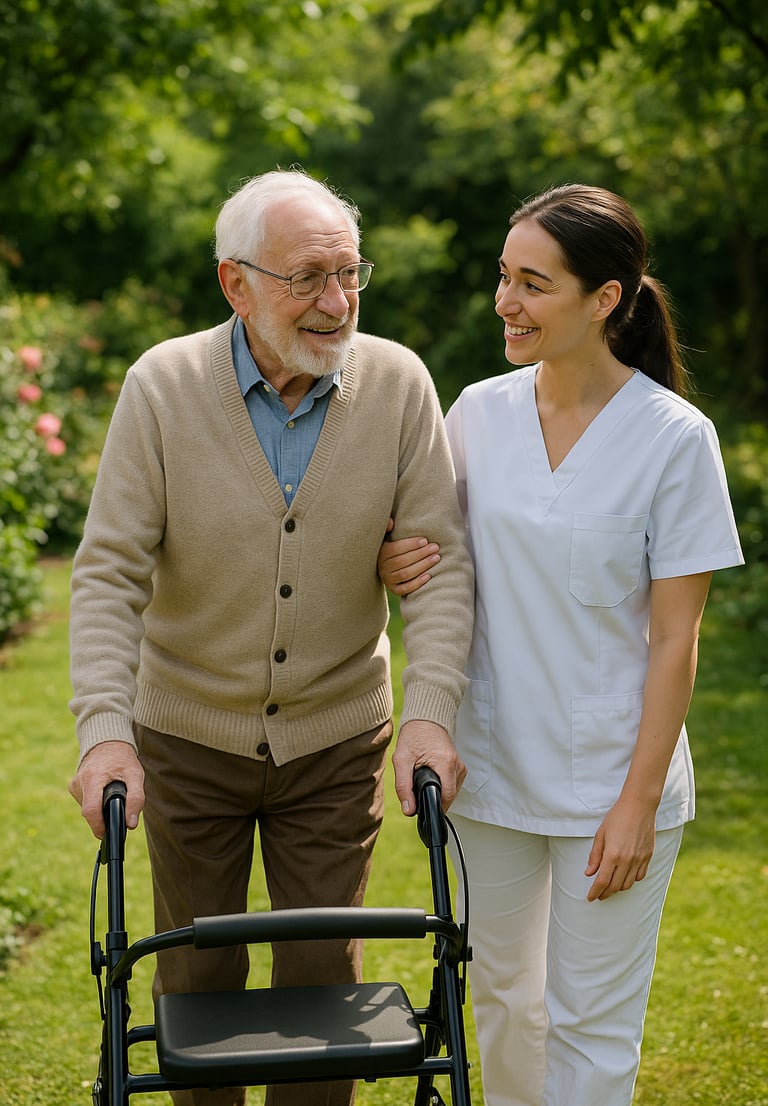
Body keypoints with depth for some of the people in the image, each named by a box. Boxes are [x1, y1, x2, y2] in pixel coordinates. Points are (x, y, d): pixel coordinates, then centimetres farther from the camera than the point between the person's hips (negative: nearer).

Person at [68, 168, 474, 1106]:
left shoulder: (398, 383, -11)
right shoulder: (162, 386, -14)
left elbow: (440, 561, -11)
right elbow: (109, 572, -15)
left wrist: (430, 715, -23)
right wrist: (105, 731, -26)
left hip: (335, 740, 1)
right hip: (187, 738, 0)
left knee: (321, 974, 8)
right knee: (198, 974, 14)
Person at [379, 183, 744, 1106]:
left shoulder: (674, 437, -12)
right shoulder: (479, 410, 0)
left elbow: (675, 639, -11)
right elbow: (433, 548, 14)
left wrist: (639, 802, -13)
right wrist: (394, 564, -10)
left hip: (610, 777, -4)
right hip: (490, 762, 4)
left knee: (591, 1026, 6)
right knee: (502, 996, 19)